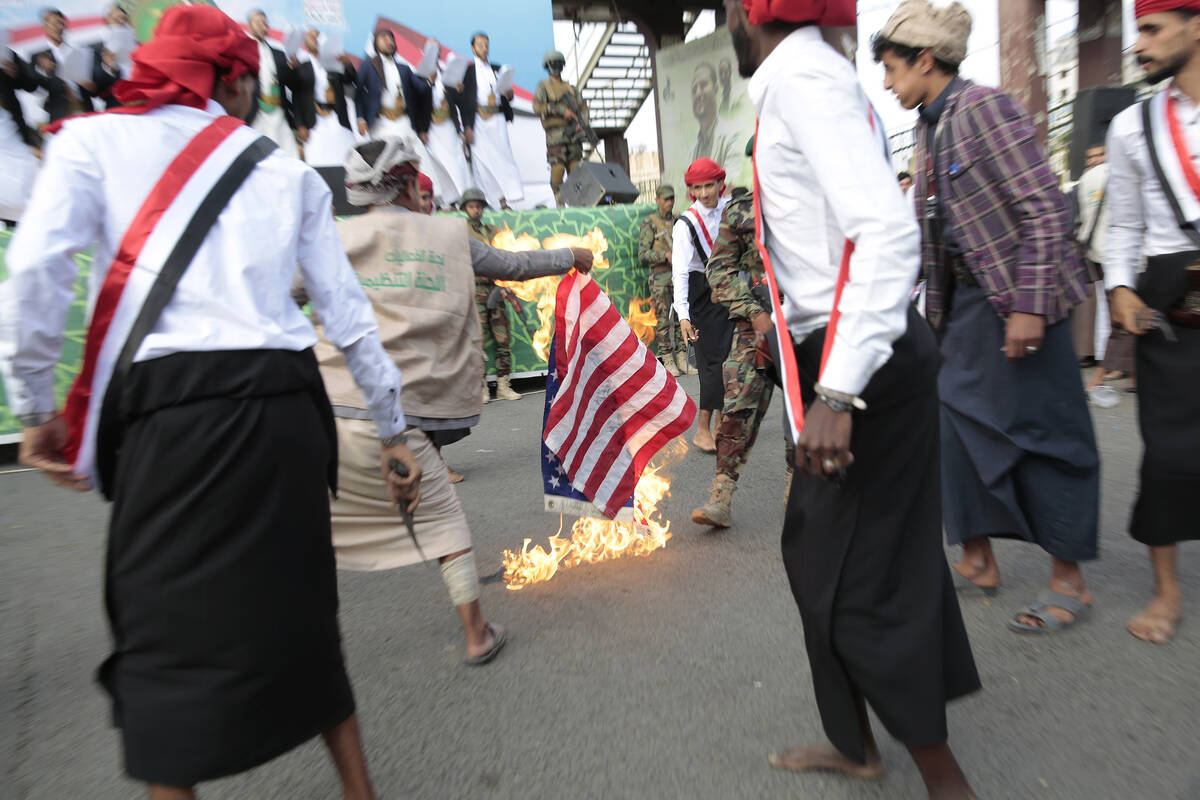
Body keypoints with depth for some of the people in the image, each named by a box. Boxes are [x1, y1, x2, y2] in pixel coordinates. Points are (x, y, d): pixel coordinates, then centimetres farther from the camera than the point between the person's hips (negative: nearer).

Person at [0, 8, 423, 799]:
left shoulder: (93, 139, 12)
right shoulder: (288, 171, 17)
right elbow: (349, 314, 13)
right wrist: (392, 428, 19)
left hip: (171, 403, -2)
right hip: (283, 400, 3)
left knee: (169, 623, 11)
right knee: (298, 610, 16)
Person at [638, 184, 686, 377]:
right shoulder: (649, 223, 1)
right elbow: (643, 255, -6)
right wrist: (665, 255, -17)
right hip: (660, 277, -4)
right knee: (663, 319, -4)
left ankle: (682, 359, 9)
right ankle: (667, 361, 2)